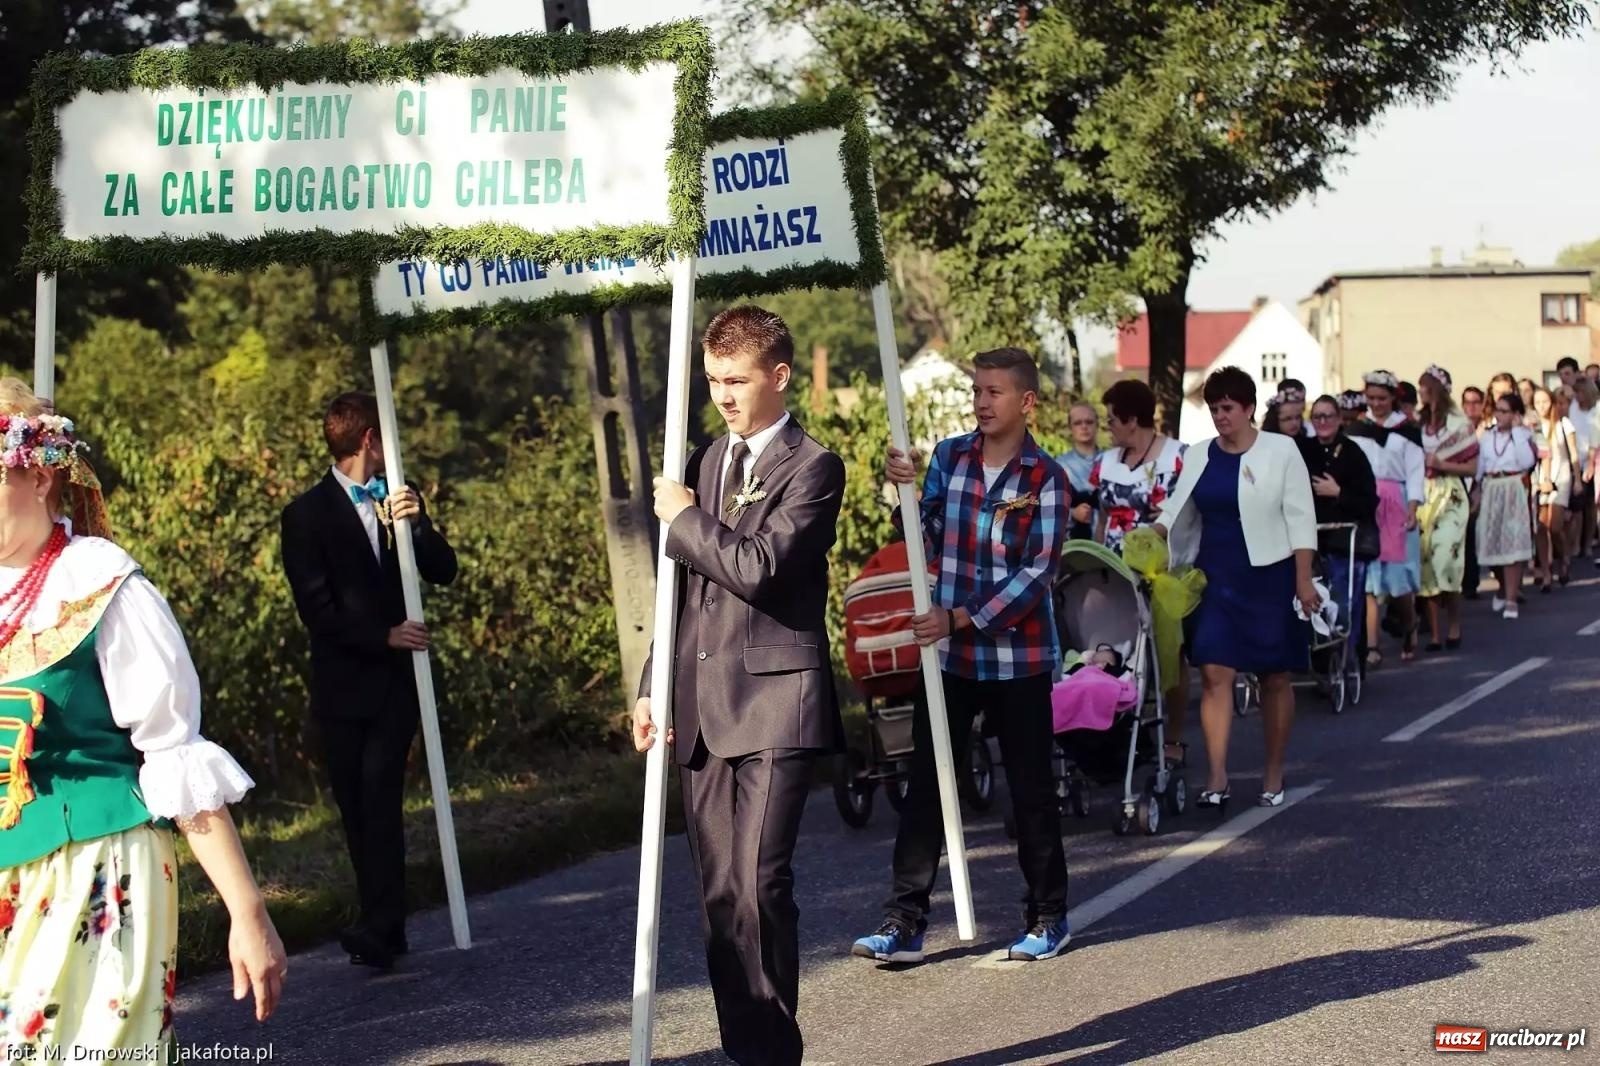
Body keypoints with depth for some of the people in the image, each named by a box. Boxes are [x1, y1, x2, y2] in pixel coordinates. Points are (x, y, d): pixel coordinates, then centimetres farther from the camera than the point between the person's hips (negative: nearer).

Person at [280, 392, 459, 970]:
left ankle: (380, 927, -13)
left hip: (395, 677, 1)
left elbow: (443, 571, 7)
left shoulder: (400, 498, 13)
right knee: (356, 807, 2)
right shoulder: (307, 514, 0)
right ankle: (384, 924, 12)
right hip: (343, 681, -1)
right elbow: (317, 609, -6)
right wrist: (383, 635, -14)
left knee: (379, 798, -11)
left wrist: (415, 524, -10)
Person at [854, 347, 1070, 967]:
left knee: (1031, 788, 7)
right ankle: (904, 922, 3)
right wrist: (907, 495, -12)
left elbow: (1039, 569, -13)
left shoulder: (1046, 479, -7)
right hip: (949, 653, 3)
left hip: (1019, 654, -3)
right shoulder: (949, 457, 5)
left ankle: (1047, 917, 21)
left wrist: (962, 617, -20)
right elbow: (930, 544, 6)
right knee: (926, 785, 1)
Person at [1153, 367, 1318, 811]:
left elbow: (1300, 519, -3)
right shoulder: (1199, 456, 9)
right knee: (1214, 673, -7)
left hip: (1270, 576, -3)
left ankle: (1274, 774, 17)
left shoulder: (1281, 451, -1)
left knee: (1274, 676, 5)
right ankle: (1217, 778, -8)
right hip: (1216, 576, 3)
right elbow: (1177, 511, 10)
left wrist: (1304, 579, -9)